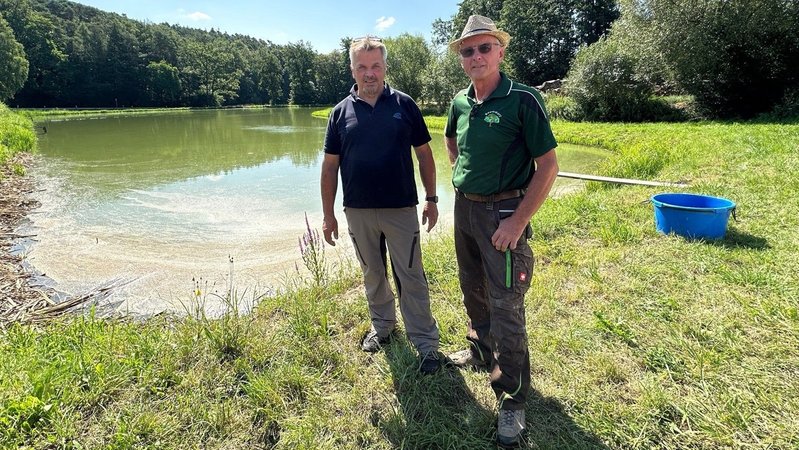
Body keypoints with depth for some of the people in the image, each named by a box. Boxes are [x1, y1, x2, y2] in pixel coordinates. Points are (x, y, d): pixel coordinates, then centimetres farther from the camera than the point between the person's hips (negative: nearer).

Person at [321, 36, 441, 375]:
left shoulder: (404, 104, 0)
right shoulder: (341, 112, 4)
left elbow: (424, 153, 4)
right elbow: (330, 166, 5)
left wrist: (431, 199, 0)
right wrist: (328, 214, 3)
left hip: (402, 208, -2)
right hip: (358, 211, 2)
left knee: (411, 277, 3)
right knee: (373, 275, 16)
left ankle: (426, 343, 14)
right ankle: (382, 326, 37)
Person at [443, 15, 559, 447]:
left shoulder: (523, 99, -13)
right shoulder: (460, 102, 5)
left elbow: (548, 166, -15)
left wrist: (518, 220, -19)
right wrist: (462, 174, 13)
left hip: (503, 212, -6)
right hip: (464, 208, 7)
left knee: (505, 306, -2)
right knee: (473, 290, 21)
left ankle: (512, 398, 13)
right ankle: (480, 351, 45)